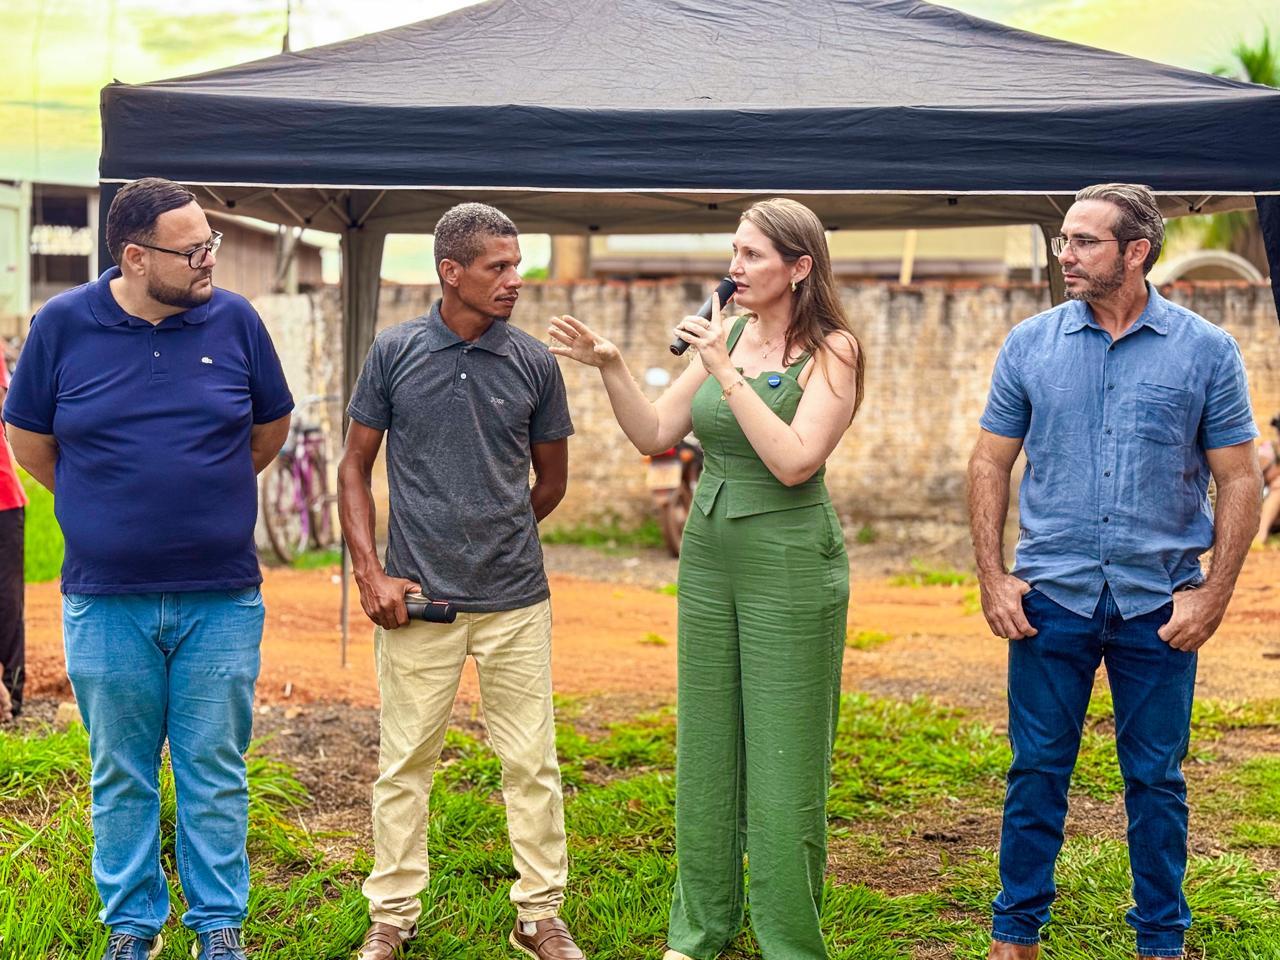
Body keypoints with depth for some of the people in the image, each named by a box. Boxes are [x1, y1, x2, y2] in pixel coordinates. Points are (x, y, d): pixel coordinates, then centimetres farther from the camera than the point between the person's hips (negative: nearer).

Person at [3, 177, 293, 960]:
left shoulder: (234, 320, -4)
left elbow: (271, 428, 12)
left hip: (222, 598, 0)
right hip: (105, 600, 0)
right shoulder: (63, 324, -5)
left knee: (215, 772, 8)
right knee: (122, 777, 11)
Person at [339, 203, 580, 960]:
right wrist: (370, 572, -3)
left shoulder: (534, 362, 2)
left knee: (533, 764, 6)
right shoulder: (396, 352, 0)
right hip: (415, 598, -1)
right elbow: (356, 466, 6)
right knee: (405, 764, 7)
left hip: (515, 598, 1)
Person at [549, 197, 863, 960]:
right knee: (705, 752, 14)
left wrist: (728, 374, -22)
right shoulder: (726, 337, 5)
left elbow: (794, 461, -22)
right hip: (710, 555, 6)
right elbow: (655, 435, 7)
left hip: (791, 566, -6)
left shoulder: (831, 352, -11)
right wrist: (611, 367, -7)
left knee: (784, 762, 1)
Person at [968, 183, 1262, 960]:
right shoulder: (1031, 345, 2)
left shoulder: (1207, 351, -2)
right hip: (1051, 597, 1)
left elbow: (1240, 480, 0)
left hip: (1159, 604, -1)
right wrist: (993, 577, -1)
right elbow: (991, 464, 7)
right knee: (1038, 770, 7)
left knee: (1157, 779, 9)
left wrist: (1214, 596, -6)